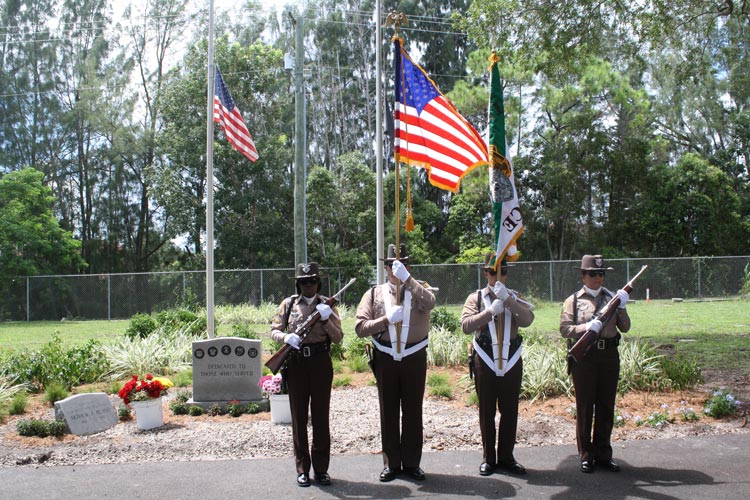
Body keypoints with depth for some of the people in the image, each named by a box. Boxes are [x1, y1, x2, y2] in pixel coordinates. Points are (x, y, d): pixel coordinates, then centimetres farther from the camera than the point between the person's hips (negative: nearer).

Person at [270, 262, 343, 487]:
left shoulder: (326, 305, 4)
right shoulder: (288, 304, 5)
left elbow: (338, 338, 0)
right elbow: (274, 330, 5)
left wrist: (325, 319, -16)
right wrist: (286, 337, -16)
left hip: (321, 362, 0)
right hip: (296, 363, 0)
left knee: (321, 414, 4)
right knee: (298, 416, 5)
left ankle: (321, 468, 13)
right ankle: (302, 468, 15)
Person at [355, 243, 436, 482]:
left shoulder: (419, 289, 3)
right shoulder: (374, 294, 5)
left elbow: (429, 303, -23)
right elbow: (360, 327, -4)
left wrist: (407, 278, -28)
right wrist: (386, 319, -17)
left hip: (414, 358, -1)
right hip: (385, 359, 1)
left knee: (413, 412, 8)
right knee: (389, 412, 8)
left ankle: (412, 462, 19)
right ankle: (391, 463, 19)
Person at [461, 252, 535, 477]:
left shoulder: (515, 297, 6)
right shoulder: (476, 298, 2)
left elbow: (527, 320, -12)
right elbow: (466, 325, -12)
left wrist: (507, 299, -23)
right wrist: (491, 310, -22)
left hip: (512, 363, 2)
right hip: (485, 363, -1)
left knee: (510, 412, 8)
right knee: (487, 412, 6)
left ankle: (506, 457, 21)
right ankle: (488, 458, 18)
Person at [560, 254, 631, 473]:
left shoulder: (612, 297, 11)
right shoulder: (574, 300, 3)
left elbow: (625, 327, 7)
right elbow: (565, 329, -4)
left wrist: (621, 307, -8)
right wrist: (586, 327, -19)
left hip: (609, 355, 3)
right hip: (584, 356, -3)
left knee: (606, 406, 8)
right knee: (584, 406, 3)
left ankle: (603, 454, 19)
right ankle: (586, 455, 12)